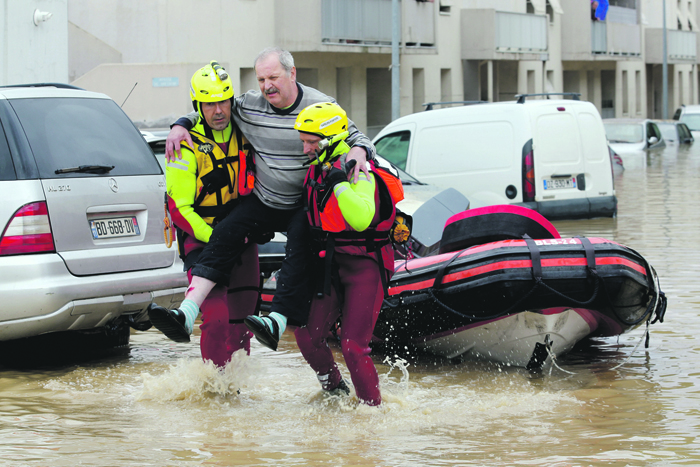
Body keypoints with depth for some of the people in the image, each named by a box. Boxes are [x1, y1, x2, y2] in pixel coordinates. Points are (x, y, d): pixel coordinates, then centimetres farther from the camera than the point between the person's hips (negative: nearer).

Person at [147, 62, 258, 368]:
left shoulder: (243, 133, 3)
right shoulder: (187, 146, -13)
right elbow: (179, 208, -15)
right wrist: (215, 238, -22)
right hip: (201, 236, -5)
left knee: (242, 317, 7)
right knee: (217, 317, -17)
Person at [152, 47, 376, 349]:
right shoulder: (249, 106, -2)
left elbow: (355, 137, -5)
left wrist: (358, 152, -29)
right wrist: (181, 126, -4)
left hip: (304, 207, -3)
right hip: (263, 201, 3)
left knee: (299, 251, -28)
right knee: (225, 234, -15)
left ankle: (277, 323, -39)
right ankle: (186, 314, -25)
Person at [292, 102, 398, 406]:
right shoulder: (317, 169, 8)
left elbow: (362, 219, -34)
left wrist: (339, 183, -37)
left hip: (366, 265, -8)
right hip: (331, 265, 8)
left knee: (353, 345, -14)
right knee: (308, 336, 2)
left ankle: (372, 406, 2)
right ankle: (334, 390, 26)